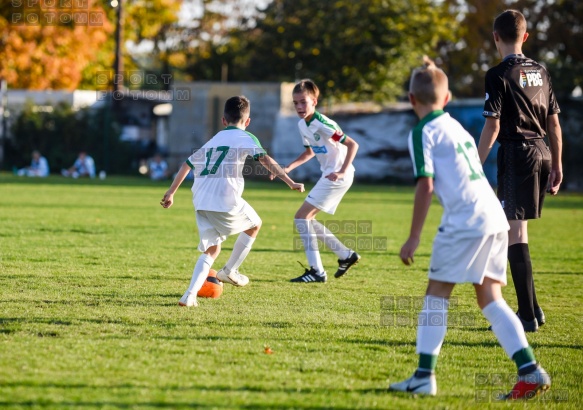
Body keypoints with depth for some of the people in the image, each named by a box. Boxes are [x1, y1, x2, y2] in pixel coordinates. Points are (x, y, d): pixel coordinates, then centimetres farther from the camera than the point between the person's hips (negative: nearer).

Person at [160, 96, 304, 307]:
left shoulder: (212, 141, 27)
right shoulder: (245, 138, 10)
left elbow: (187, 164, 31)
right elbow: (265, 159, -5)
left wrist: (170, 193, 38)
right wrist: (290, 182, -6)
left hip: (201, 202, 5)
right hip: (226, 200, -5)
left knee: (212, 249, 14)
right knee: (254, 225, 23)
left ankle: (190, 295, -4)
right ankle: (230, 270, 23)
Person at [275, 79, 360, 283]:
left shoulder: (322, 124, -20)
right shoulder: (302, 125, 8)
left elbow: (352, 144, -21)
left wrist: (342, 171, -28)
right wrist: (288, 168, 10)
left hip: (338, 177, -10)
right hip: (328, 175, 10)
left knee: (301, 217, -11)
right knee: (308, 219, 16)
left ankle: (317, 271, -10)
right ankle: (346, 255, 24)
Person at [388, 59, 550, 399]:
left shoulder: (423, 133, -2)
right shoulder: (457, 127, 23)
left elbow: (425, 186, -9)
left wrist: (414, 237, -7)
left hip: (465, 221, -8)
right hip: (496, 218, 8)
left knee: (437, 293, 0)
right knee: (490, 297, 10)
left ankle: (425, 376, -2)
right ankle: (530, 370, 0)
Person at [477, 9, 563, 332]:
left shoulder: (499, 75, -9)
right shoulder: (540, 72, 12)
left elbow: (492, 126, -13)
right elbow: (554, 124, 13)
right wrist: (556, 165, 20)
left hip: (516, 154, -7)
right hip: (542, 154, 7)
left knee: (515, 232, -6)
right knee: (517, 231, 17)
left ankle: (528, 315, -9)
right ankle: (531, 309, 18)